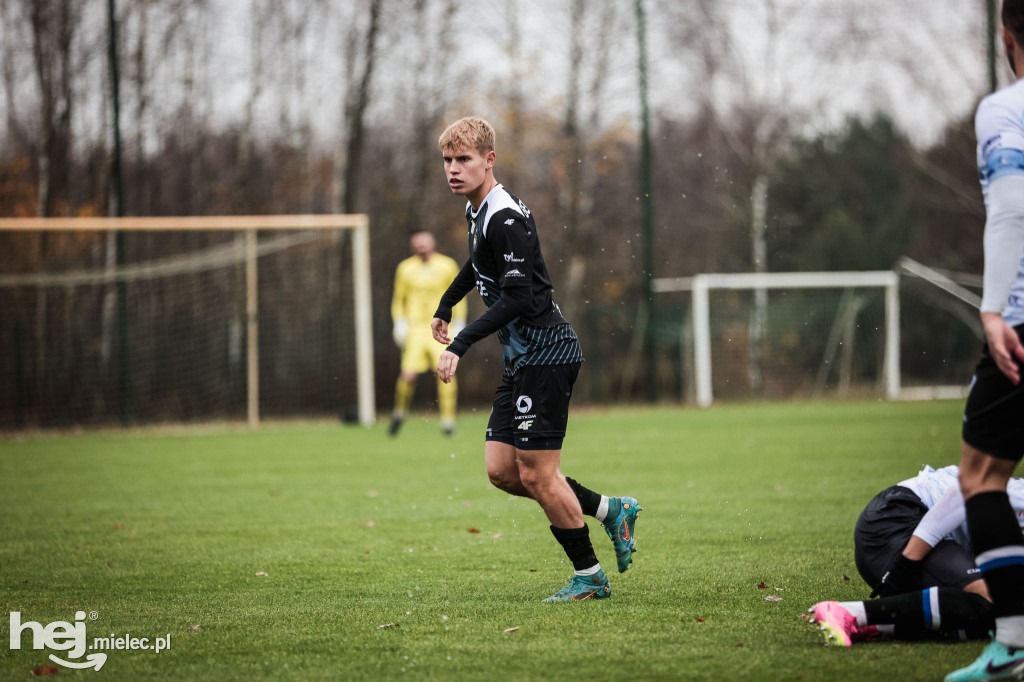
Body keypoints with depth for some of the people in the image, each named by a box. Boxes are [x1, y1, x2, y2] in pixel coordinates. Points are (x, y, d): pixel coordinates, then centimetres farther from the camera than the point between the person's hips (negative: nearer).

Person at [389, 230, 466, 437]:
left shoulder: (447, 266, 4)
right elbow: (398, 298, 15)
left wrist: (459, 324, 8)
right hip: (415, 327, 0)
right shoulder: (405, 269, 4)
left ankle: (448, 421, -4)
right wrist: (399, 322, 2)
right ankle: (399, 414, 13)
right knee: (408, 374, -12)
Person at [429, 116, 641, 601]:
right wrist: (445, 305, 45)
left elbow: (517, 297, -26)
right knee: (501, 471, 7)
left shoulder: (506, 219, -19)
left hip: (545, 355, -10)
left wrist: (460, 345, -29)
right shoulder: (478, 212, 12)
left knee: (537, 474, -6)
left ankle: (589, 577, 6)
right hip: (523, 360, 10)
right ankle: (610, 510, 19)